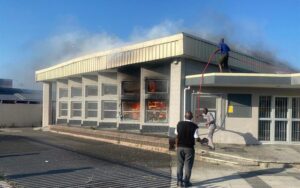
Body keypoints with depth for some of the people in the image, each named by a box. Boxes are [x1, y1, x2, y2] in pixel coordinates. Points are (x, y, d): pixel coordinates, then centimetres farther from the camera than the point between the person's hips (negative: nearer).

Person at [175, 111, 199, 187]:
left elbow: (177, 135, 7)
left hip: (180, 147, 3)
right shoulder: (194, 126, -11)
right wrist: (201, 140, 15)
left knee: (180, 164, 12)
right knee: (188, 165, 6)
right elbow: (197, 138, -8)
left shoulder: (179, 124, 0)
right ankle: (186, 182, 11)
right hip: (189, 148, -3)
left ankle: (179, 181, 15)